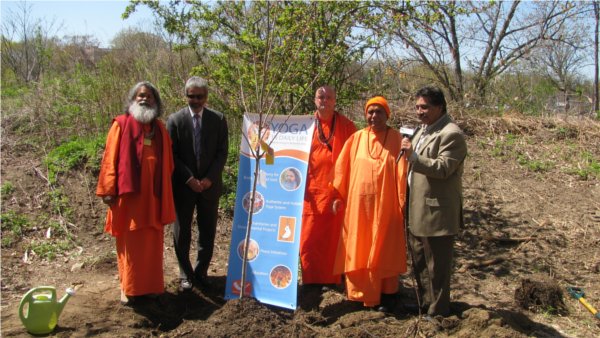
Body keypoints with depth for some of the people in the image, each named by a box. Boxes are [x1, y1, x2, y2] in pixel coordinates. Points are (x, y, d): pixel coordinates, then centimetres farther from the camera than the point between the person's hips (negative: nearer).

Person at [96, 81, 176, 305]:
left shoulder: (159, 129, 11)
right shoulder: (121, 124, -1)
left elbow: (167, 162, 13)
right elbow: (110, 159, -4)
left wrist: (166, 192, 10)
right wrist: (108, 189, -10)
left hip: (153, 194, 4)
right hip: (128, 192, -4)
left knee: (152, 241, 8)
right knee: (129, 241, 2)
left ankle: (151, 285, 18)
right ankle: (128, 287, 12)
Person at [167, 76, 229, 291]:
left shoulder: (218, 119, 2)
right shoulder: (175, 120, -2)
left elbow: (222, 152, 0)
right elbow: (172, 154, -3)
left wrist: (209, 178, -10)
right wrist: (189, 179, -12)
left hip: (209, 185, 1)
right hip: (183, 185, -1)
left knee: (208, 233, 7)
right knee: (182, 233, 7)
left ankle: (201, 272, 23)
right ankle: (186, 275, 22)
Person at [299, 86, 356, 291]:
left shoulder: (346, 126, 4)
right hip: (312, 188, 1)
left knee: (332, 235, 4)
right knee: (309, 235, 2)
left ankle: (331, 278, 14)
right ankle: (311, 278, 13)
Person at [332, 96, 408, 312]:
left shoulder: (397, 139, -5)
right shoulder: (357, 138, 4)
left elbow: (402, 173, -7)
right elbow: (343, 168, 7)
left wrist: (403, 202, -9)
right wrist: (339, 196, 5)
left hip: (385, 205, -3)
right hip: (358, 204, 3)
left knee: (384, 251, 6)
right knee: (358, 250, 10)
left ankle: (386, 294, 20)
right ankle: (362, 292, 25)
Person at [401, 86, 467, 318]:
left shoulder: (451, 134, -15)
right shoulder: (424, 130, 16)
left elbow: (443, 169, -24)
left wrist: (413, 156, -27)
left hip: (437, 213, -10)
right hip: (417, 211, 10)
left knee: (437, 267, 3)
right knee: (419, 263, 21)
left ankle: (437, 313, 17)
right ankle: (423, 304, 37)